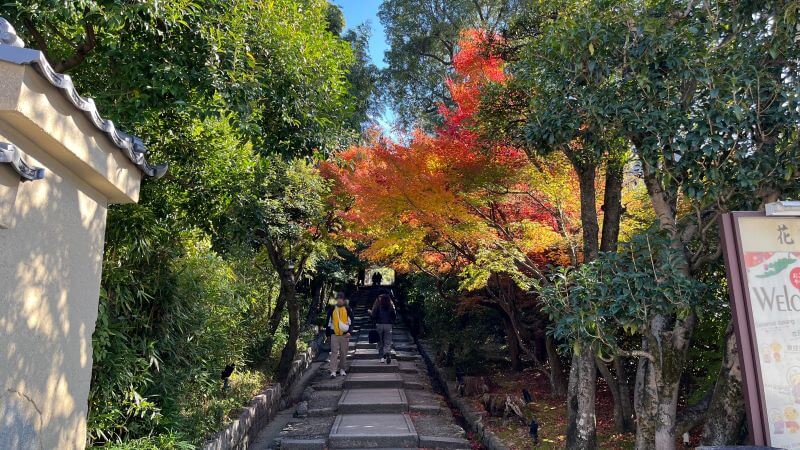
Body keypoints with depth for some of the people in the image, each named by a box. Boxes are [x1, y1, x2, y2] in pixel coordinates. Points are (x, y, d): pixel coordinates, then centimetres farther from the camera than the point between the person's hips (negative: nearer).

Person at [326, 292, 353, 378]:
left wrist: (349, 331, -11)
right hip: (334, 334, 0)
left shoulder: (348, 309, 4)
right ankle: (333, 371, -9)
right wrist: (328, 333, 7)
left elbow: (351, 321, 2)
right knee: (334, 352, -6)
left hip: (345, 334, 0)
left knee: (344, 353, 8)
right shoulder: (332, 310, 6)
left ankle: (342, 369, 23)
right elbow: (329, 322, 10)